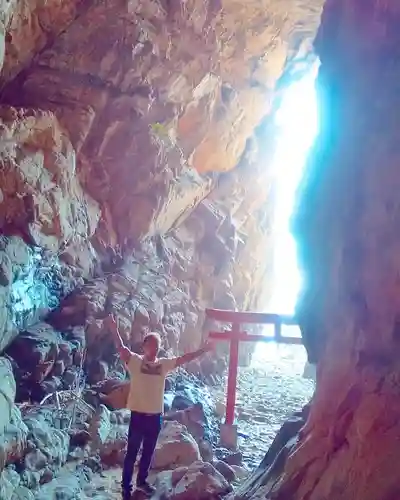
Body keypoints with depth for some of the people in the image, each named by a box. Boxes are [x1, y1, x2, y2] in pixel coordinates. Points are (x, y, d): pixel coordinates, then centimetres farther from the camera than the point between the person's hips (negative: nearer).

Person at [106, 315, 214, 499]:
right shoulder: (135, 361, -10)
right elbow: (122, 349, -25)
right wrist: (114, 331, -41)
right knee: (132, 453, 5)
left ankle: (142, 481, 38)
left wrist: (203, 350, 4)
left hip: (156, 416, 5)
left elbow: (184, 359, 7)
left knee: (148, 452, 20)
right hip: (138, 414, -5)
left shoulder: (164, 364, 3)